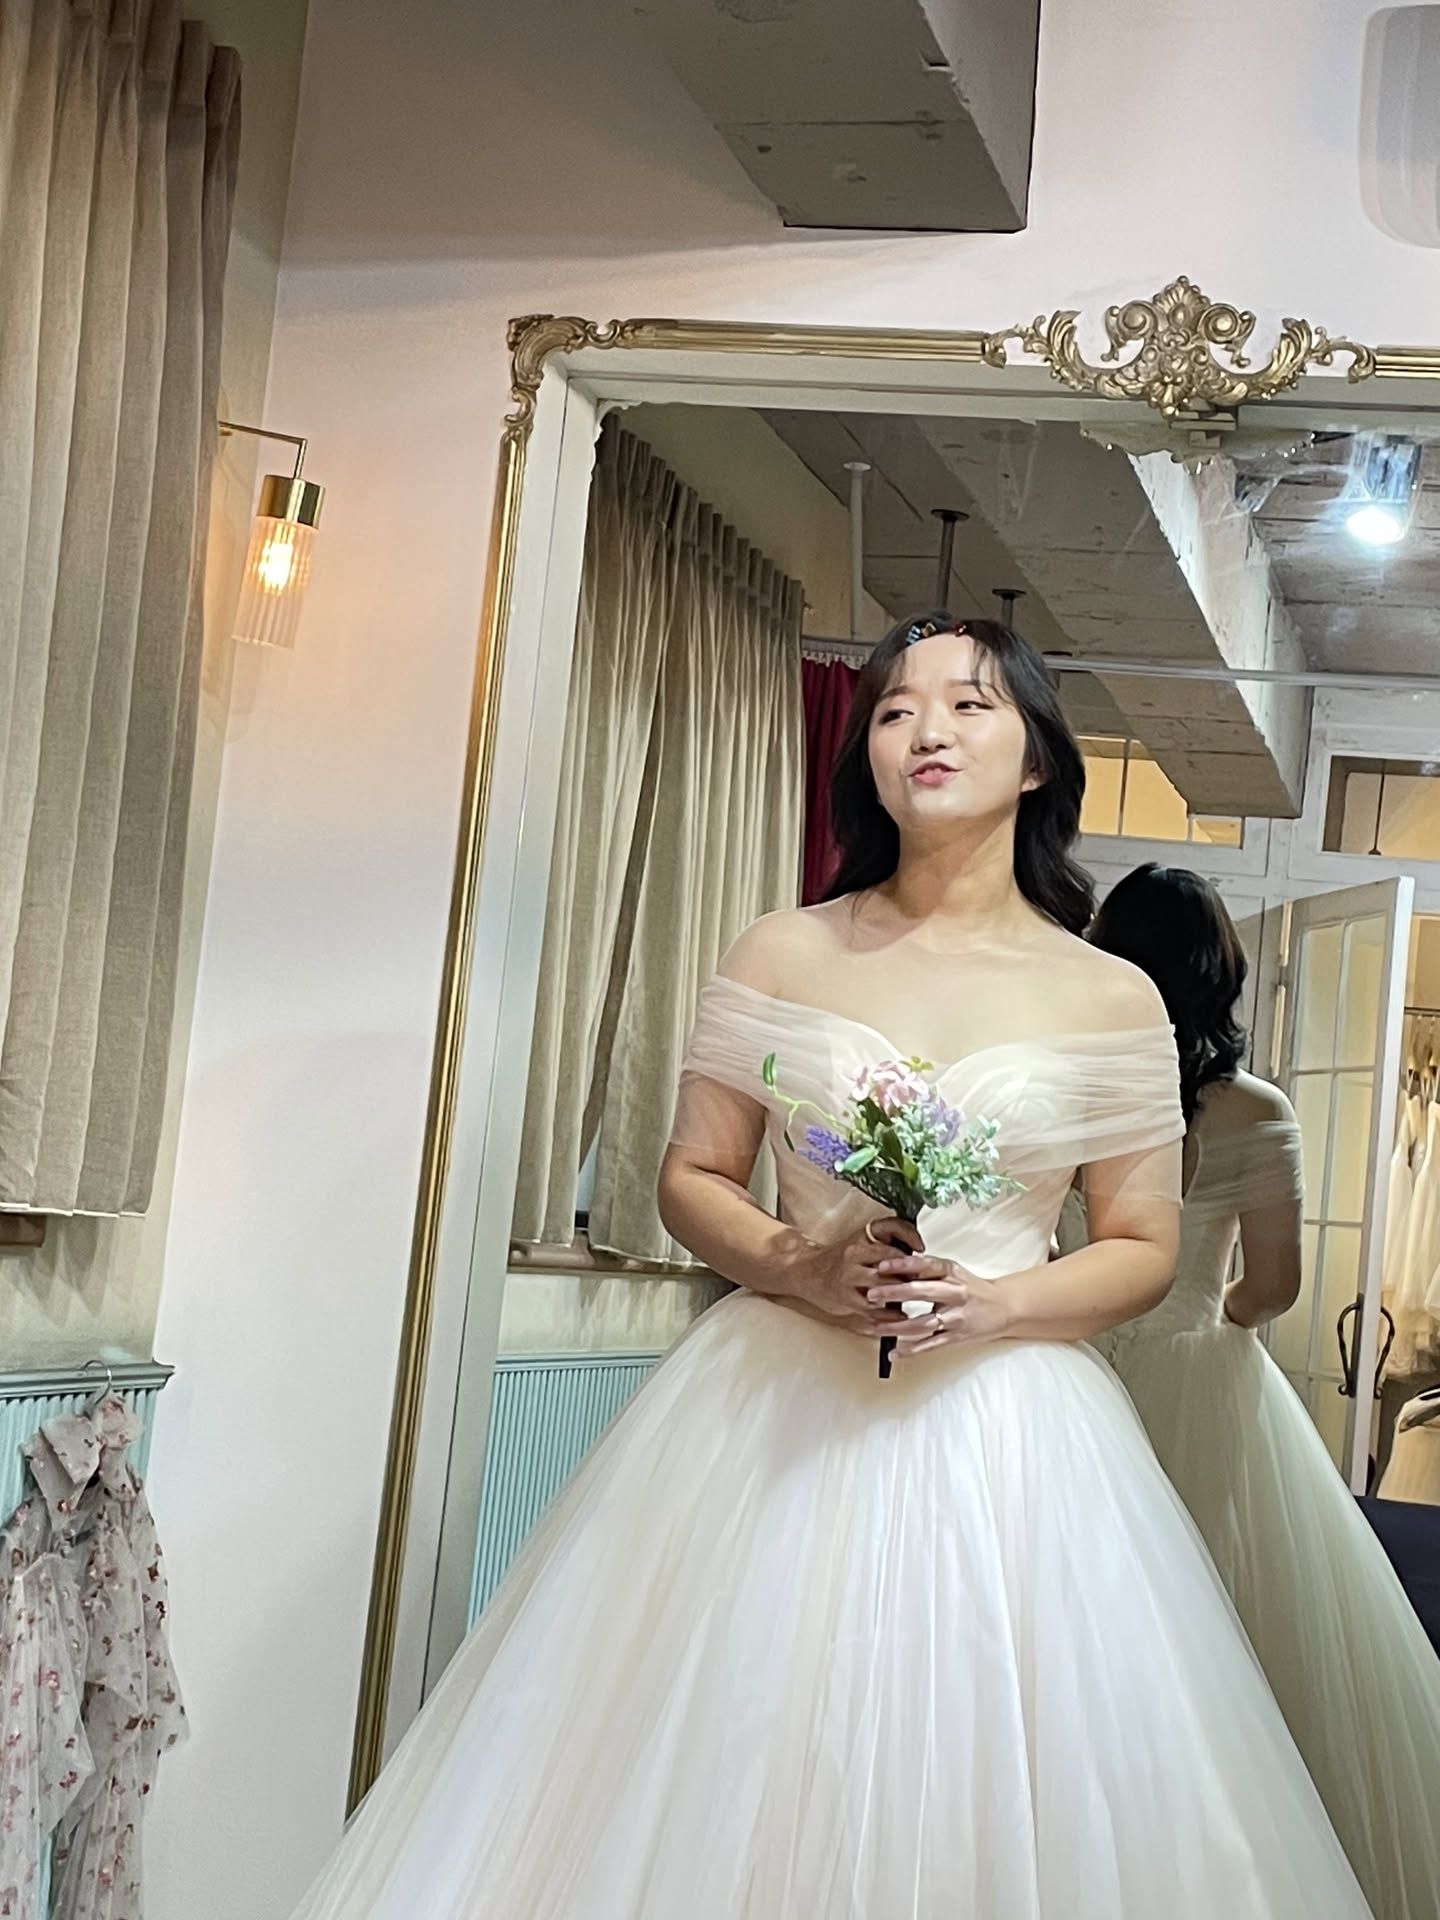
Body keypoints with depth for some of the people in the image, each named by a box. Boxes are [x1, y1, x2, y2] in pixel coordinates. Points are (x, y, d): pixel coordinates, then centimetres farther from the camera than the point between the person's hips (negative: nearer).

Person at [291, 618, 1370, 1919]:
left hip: (1007, 1430, 0)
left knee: (980, 1790, 2)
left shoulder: (1112, 998, 2)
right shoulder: (782, 958, 4)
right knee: (724, 1785, 2)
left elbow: (1144, 1250, 5)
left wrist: (995, 1304, -12)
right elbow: (692, 1181, 7)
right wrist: (799, 1268, -12)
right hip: (776, 1413, 1)